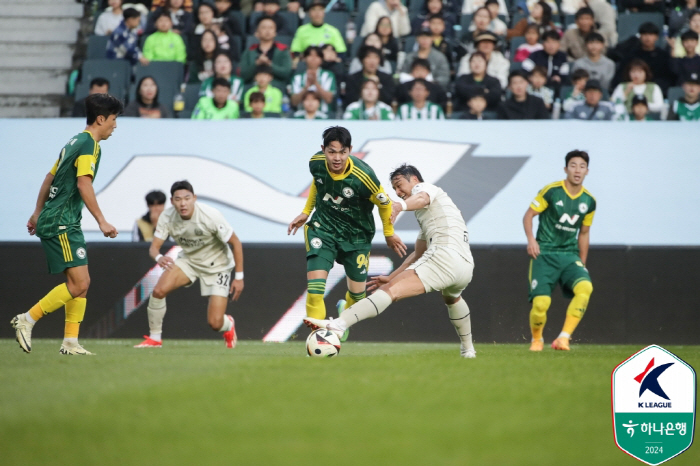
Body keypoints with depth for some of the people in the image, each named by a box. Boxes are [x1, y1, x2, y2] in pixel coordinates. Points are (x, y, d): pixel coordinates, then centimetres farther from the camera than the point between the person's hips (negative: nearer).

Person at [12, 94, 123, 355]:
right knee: (78, 284, -14)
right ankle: (27, 320, -7)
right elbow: (84, 185, -23)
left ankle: (70, 342, 6)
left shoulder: (75, 142, 17)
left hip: (67, 224, 10)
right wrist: (101, 221, -23)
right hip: (60, 224, -10)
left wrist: (38, 213, 32)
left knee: (82, 283, 8)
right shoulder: (89, 144, -12)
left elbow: (50, 177, 25)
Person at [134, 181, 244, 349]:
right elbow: (154, 247, -16)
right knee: (159, 291, -21)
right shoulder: (167, 217, -18)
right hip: (188, 259, 4)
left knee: (215, 323, -11)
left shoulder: (211, 216, -29)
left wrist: (239, 277, -18)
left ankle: (228, 325, 29)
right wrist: (158, 257, -42)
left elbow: (236, 243, -18)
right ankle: (154, 338, -1)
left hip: (217, 266, -3)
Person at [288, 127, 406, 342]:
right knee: (315, 289, -19)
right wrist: (306, 212, 17)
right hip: (323, 226, 1)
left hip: (356, 234, -1)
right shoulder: (316, 163, -18)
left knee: (357, 293, 12)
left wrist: (389, 234, 5)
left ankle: (346, 310, 48)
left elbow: (384, 203, -10)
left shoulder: (363, 176, -29)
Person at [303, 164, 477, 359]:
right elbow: (418, 254, 42)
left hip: (445, 254, -10)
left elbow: (422, 198, -18)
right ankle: (467, 348, 56)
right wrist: (391, 277, 37)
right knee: (452, 298, 43)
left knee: (391, 291, -23)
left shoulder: (424, 187, 9)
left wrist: (399, 206, -40)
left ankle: (339, 324, -39)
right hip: (466, 266, 10)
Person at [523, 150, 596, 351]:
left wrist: (582, 263, 18)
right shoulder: (551, 191, -6)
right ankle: (536, 340, 16)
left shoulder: (589, 201, 7)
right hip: (544, 254, -3)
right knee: (540, 303, -17)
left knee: (585, 286, -27)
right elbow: (528, 215, -1)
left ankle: (564, 338, -22)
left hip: (570, 255, 3)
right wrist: (531, 239, -19)